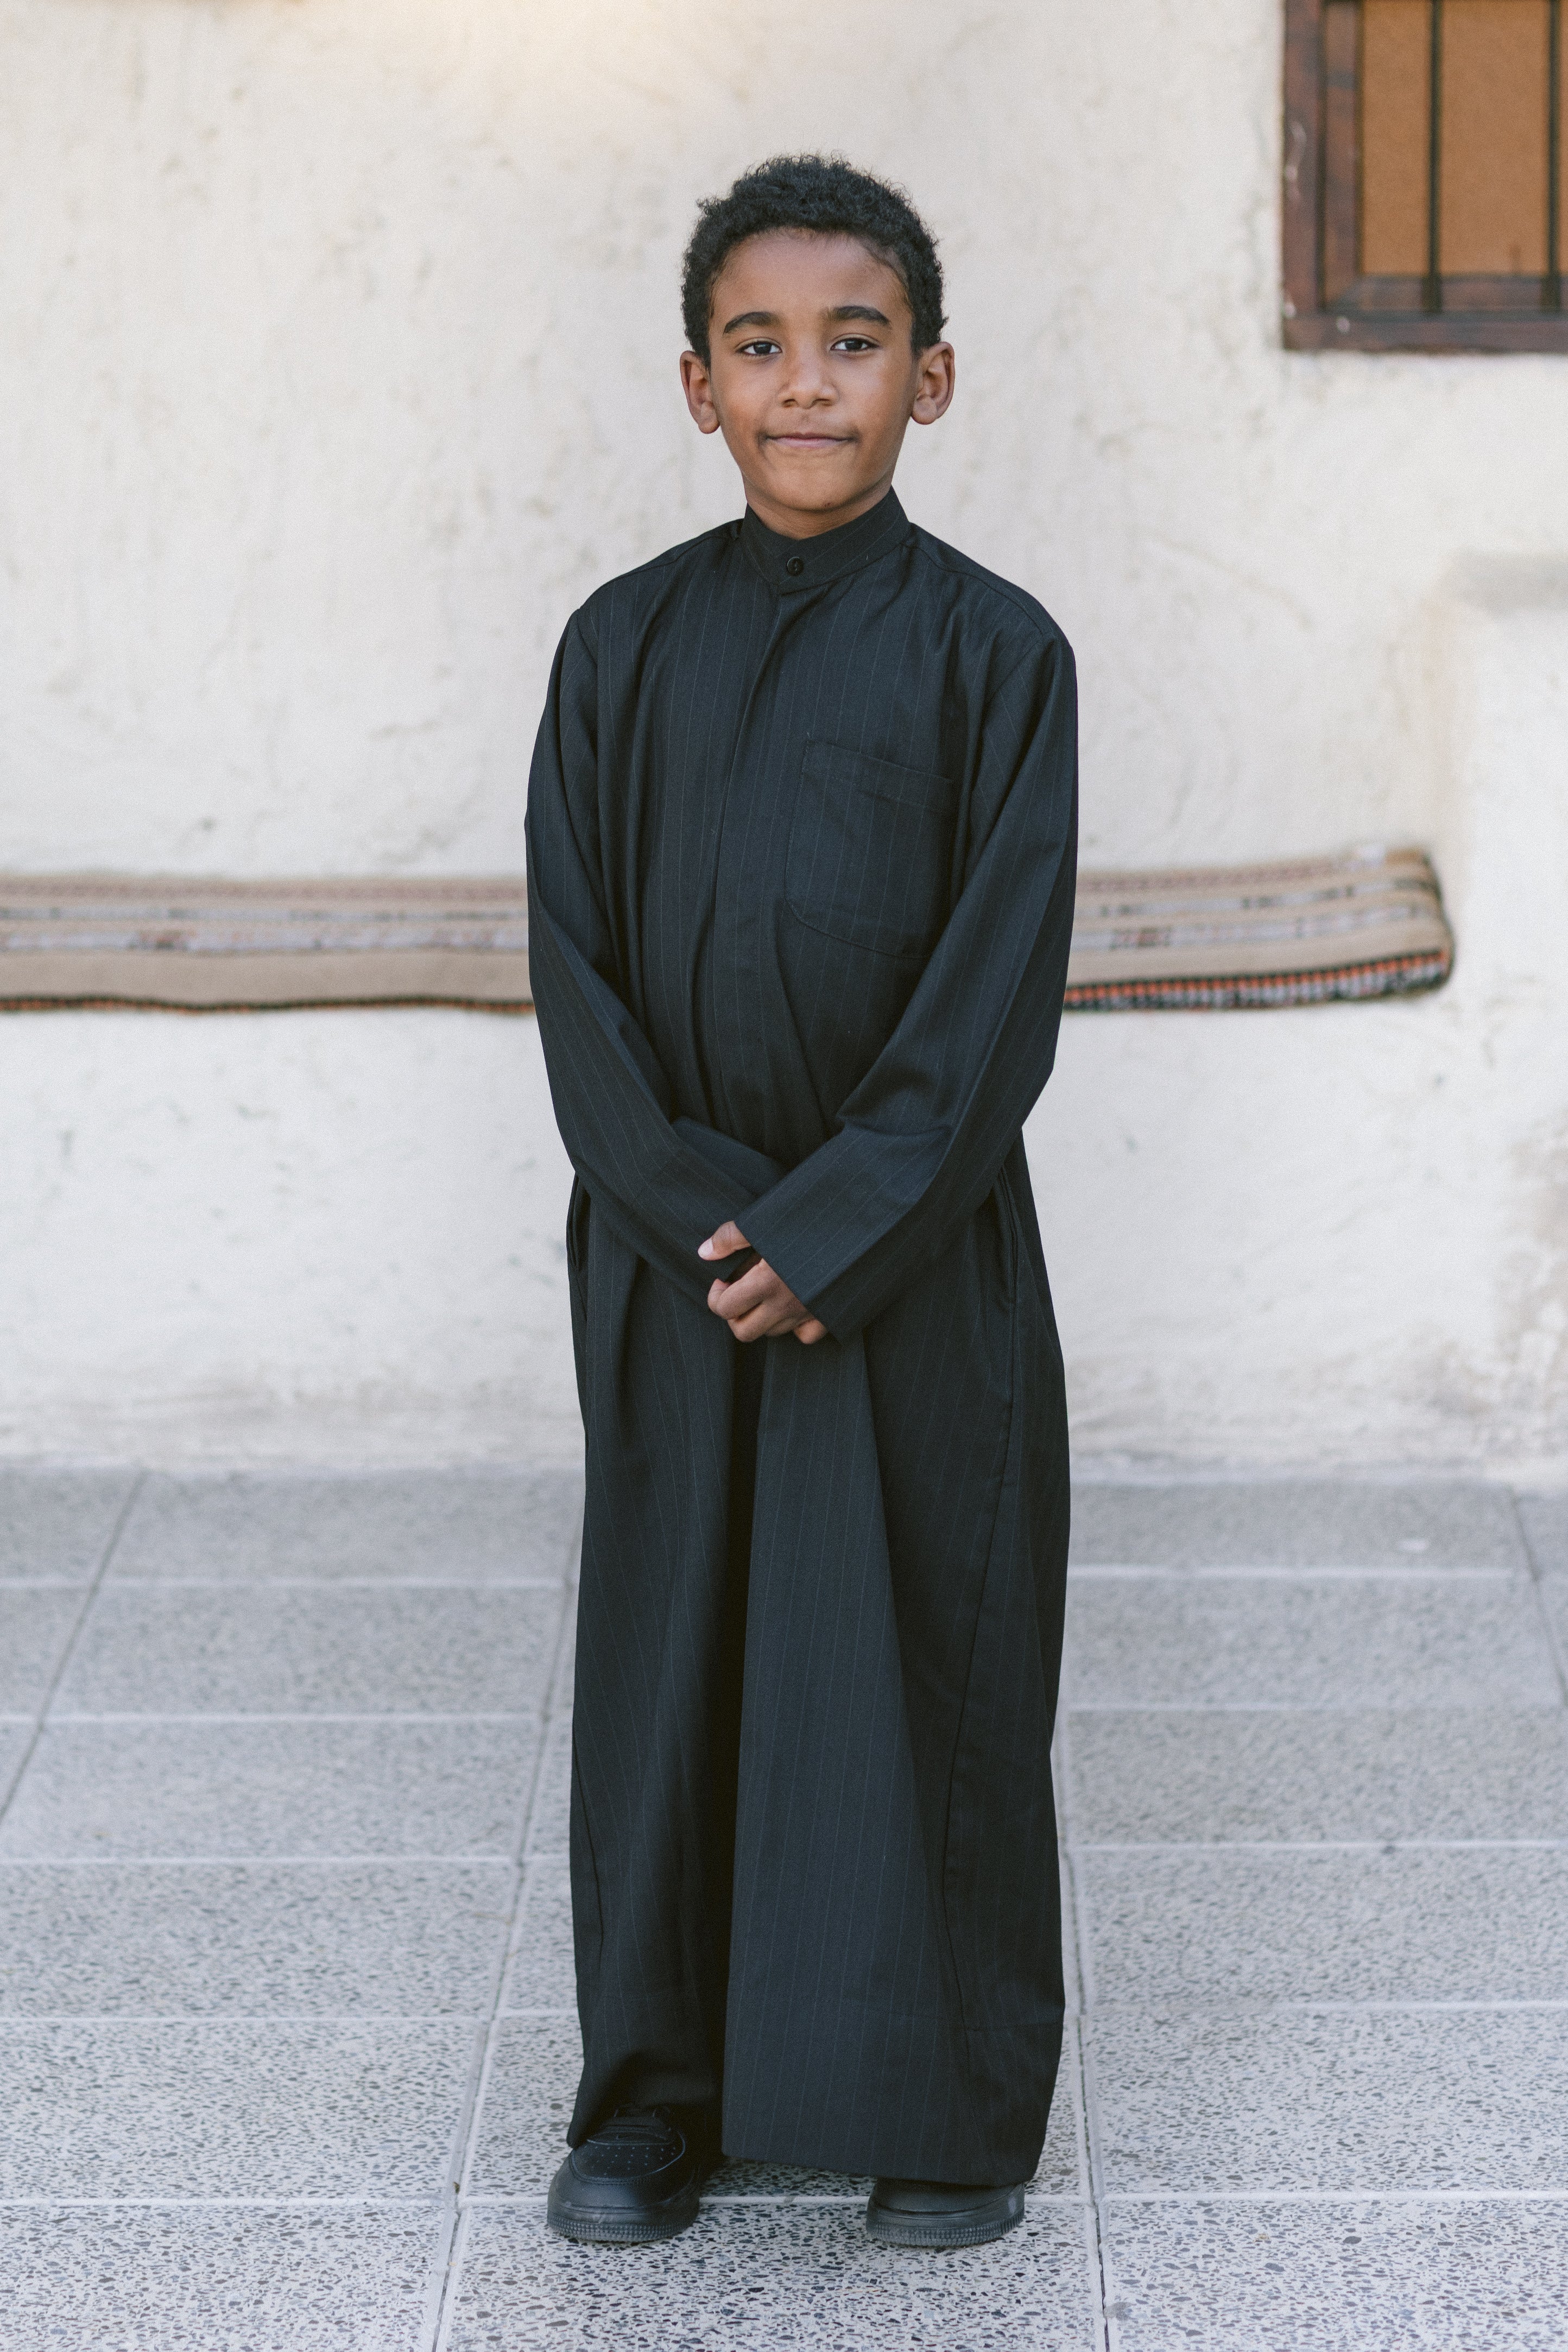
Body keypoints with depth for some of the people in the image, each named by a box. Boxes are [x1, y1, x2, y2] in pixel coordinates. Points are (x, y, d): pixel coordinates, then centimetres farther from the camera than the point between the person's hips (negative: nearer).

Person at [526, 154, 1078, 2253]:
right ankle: (661, 2089, 23)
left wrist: (834, 1232, -16)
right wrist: (698, 1213, -12)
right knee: (672, 1660, 8)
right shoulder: (624, 646, 3)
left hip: (919, 1256, -2)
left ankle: (946, 2109, 19)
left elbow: (1000, 994, -9)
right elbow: (574, 970, -1)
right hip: (673, 1263, 2)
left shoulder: (992, 651, -4)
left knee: (928, 1665, 4)